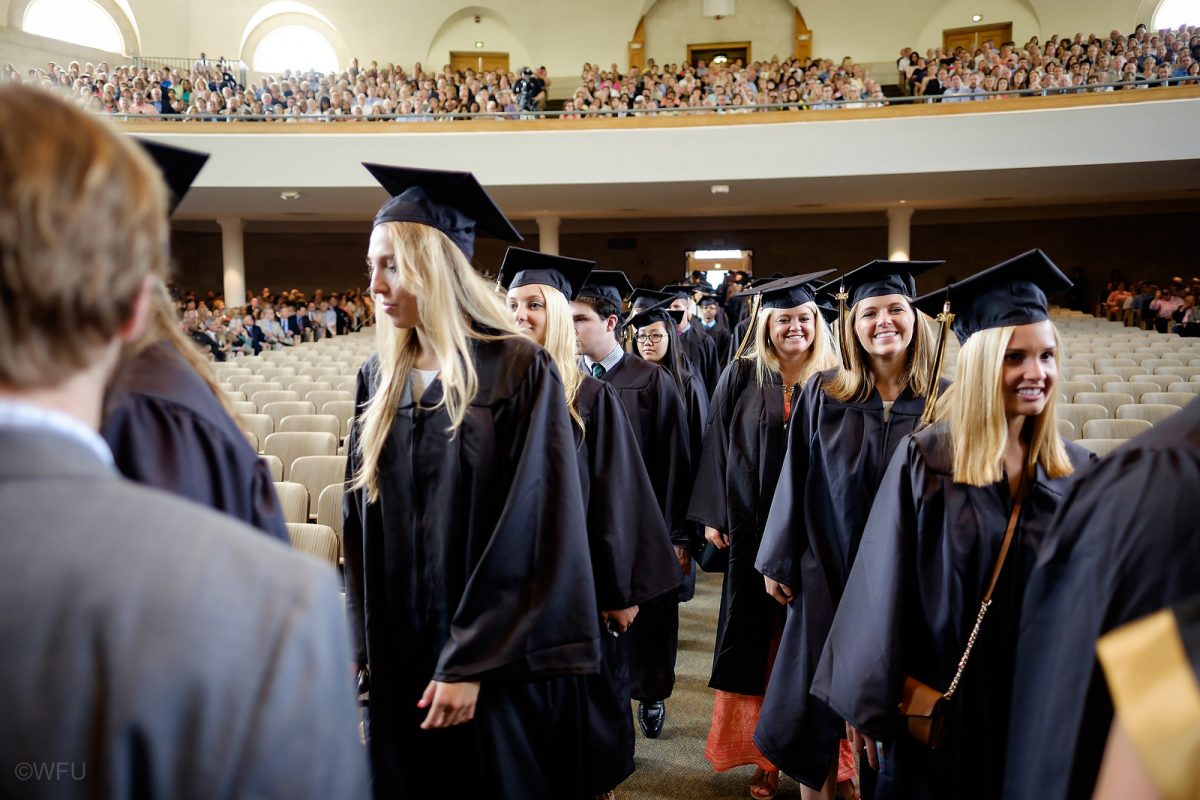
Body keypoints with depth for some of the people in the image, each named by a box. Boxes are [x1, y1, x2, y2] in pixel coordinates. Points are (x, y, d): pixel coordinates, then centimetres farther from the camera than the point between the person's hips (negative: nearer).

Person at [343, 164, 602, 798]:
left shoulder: (517, 372, -13)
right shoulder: (380, 377, 4)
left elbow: (529, 534, -16)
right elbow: (359, 521, 8)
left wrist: (470, 662, -16)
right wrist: (358, 640, 4)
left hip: (497, 661, -5)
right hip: (399, 654, 5)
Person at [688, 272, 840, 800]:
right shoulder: (741, 377, 1)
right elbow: (718, 447, 2)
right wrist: (713, 516, -2)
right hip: (753, 529, 1)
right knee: (757, 639, 8)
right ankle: (764, 756, 22)